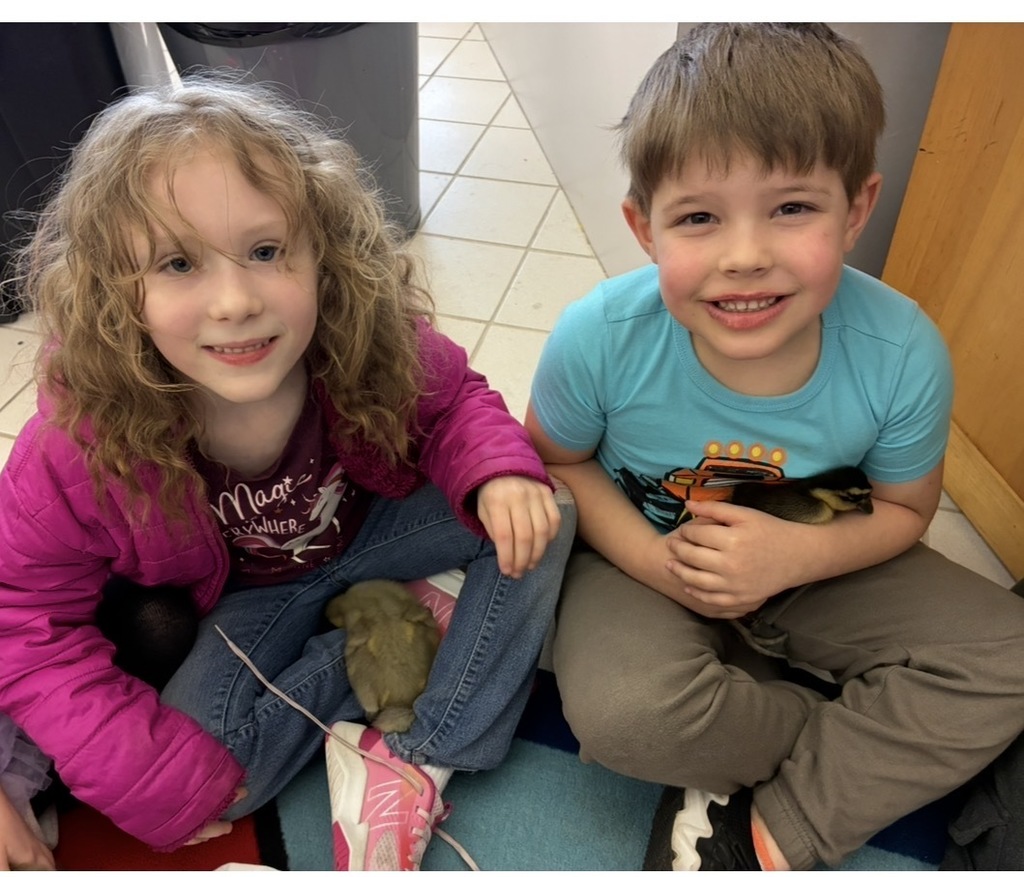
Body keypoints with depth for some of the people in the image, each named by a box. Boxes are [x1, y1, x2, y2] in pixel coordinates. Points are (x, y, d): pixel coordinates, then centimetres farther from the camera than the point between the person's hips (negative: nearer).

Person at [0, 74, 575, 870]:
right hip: (247, 593, -1)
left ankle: (416, 764, -14)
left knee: (548, 515, -17)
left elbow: (454, 402, -8)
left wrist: (498, 470, -31)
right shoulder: (84, 443, -30)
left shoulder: (376, 346, -28)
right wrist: (141, 770, -25)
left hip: (375, 525, 2)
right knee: (199, 771, -22)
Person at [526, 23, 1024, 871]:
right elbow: (556, 458, -8)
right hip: (644, 552, -1)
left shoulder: (903, 355, -23)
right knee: (619, 712, -30)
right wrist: (649, 557, -26)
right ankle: (879, 744, -2)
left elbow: (903, 509, -5)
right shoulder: (601, 339, -27)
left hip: (812, 563, 2)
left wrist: (798, 554, -26)